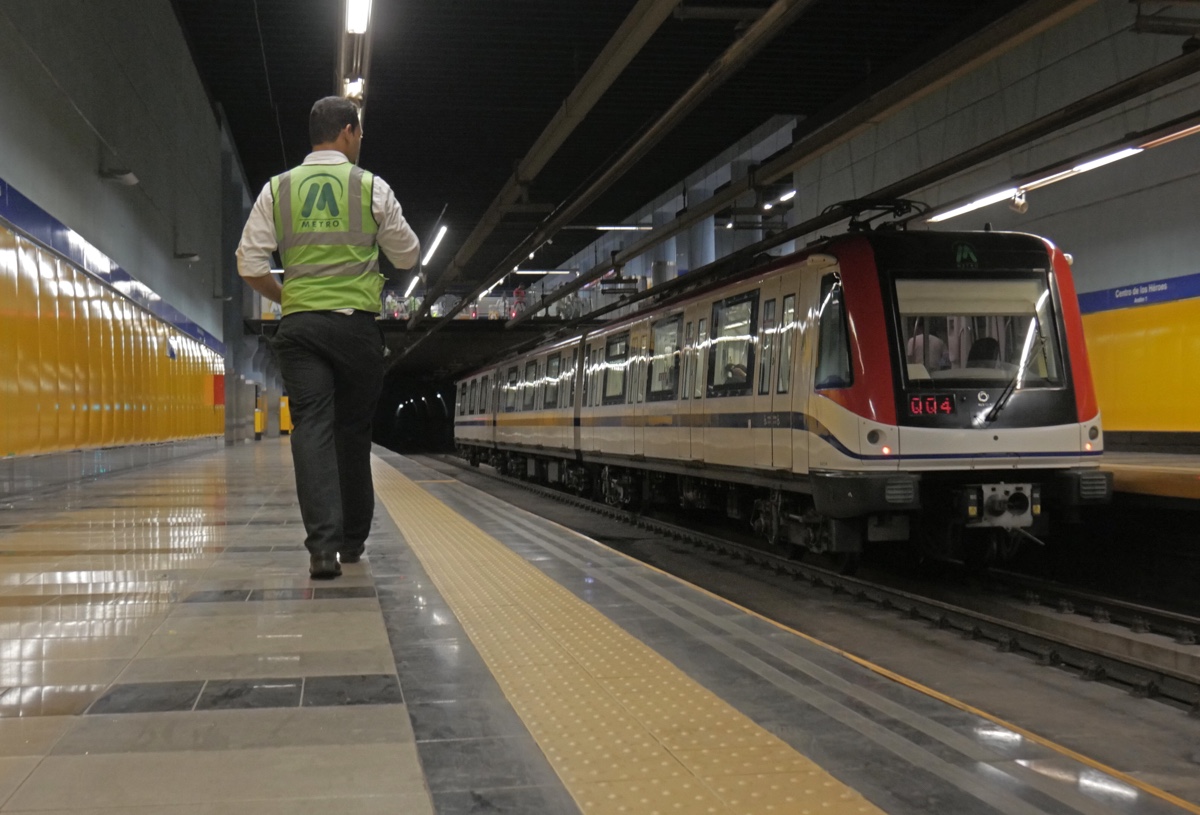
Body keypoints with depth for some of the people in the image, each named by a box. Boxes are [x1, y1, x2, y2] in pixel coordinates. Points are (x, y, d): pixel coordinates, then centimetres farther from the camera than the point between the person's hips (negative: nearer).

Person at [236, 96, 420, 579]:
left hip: (299, 324, 1)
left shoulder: (277, 189, 6)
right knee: (353, 431, 11)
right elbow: (408, 257, 9)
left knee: (312, 428, -5)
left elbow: (250, 265, 2)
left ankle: (323, 543, -20)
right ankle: (353, 539, 21)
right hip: (356, 324, -1)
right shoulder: (371, 187, 1)